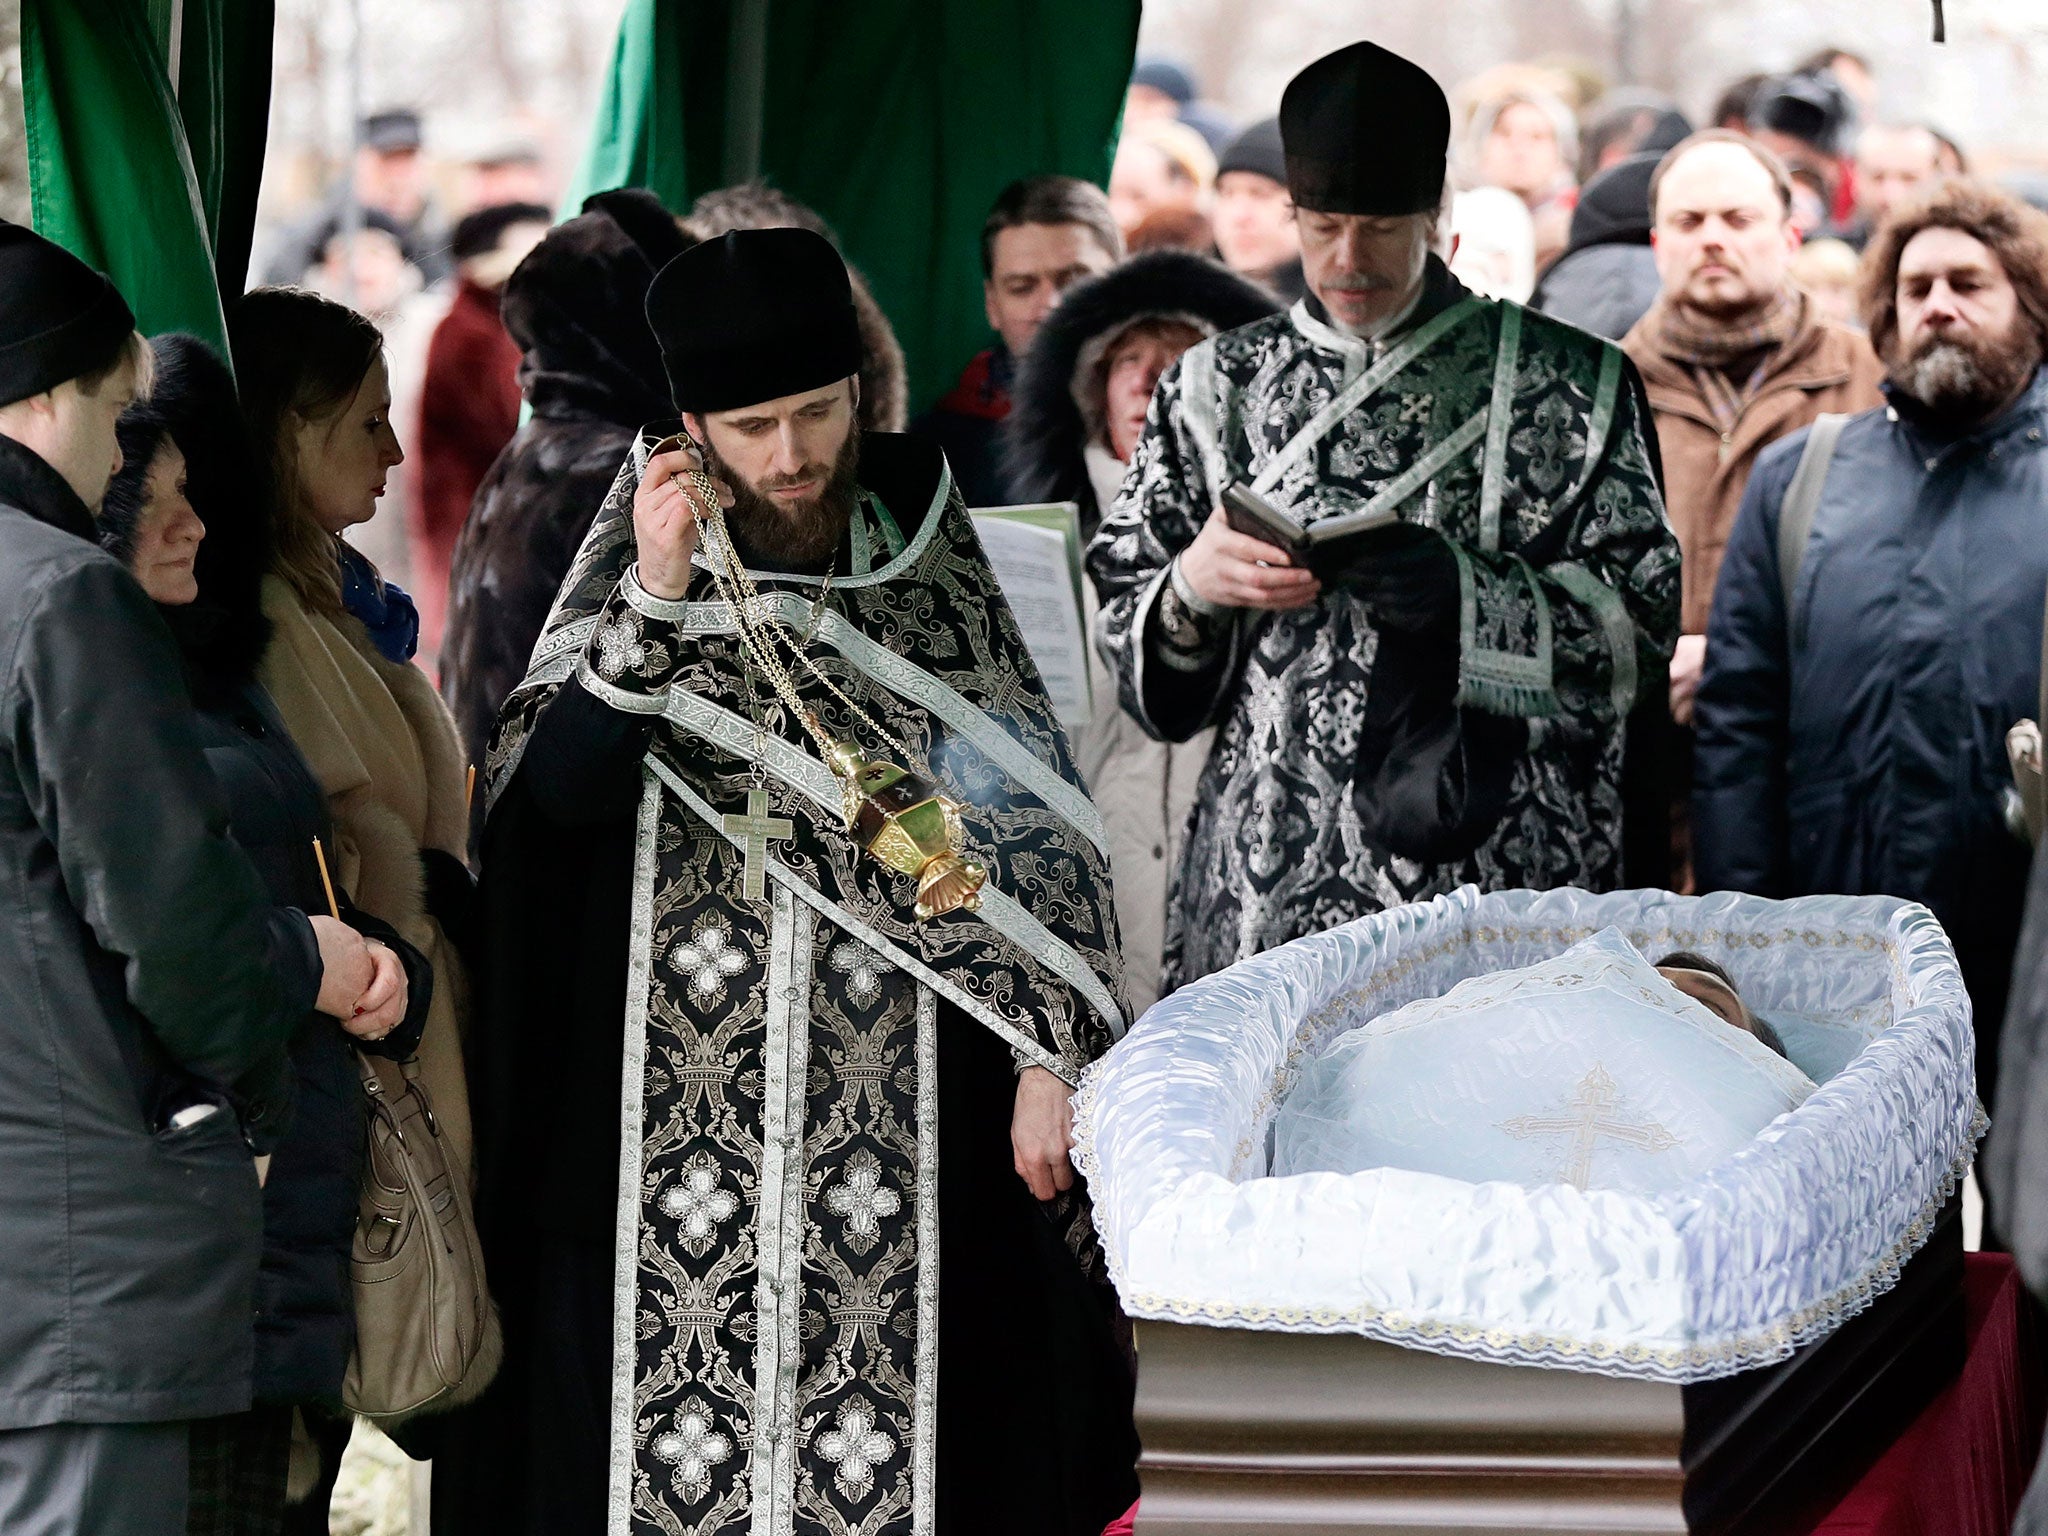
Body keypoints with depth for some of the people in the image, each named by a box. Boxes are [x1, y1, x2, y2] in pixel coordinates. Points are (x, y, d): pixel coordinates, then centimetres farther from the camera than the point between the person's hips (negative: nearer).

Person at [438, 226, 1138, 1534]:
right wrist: (652, 603, -18)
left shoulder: (929, 573, 4)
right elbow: (551, 791, -7)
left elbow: (1030, 821, 5)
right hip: (676, 1113, 0)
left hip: (904, 1111, 0)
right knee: (676, 1405, -1)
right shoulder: (643, 567, 4)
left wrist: (1049, 1057, -1)